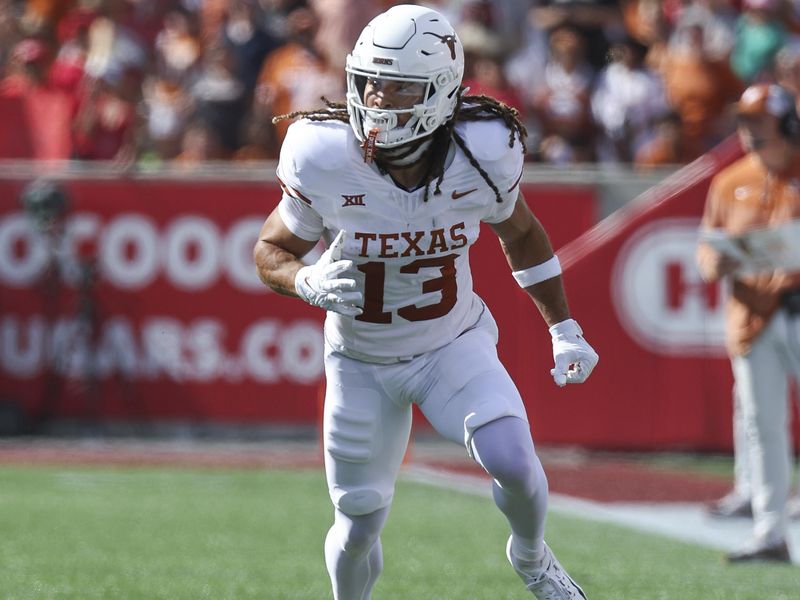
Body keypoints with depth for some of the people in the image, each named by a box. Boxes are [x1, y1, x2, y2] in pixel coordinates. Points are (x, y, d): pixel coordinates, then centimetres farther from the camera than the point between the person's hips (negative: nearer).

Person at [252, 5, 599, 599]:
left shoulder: (482, 152, -21)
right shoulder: (324, 159, -25)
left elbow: (521, 235, 1)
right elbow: (271, 251, -9)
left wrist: (565, 331, 3)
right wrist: (308, 282, -31)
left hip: (455, 346, 0)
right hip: (362, 363, 0)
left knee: (512, 461, -24)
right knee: (359, 526, 7)